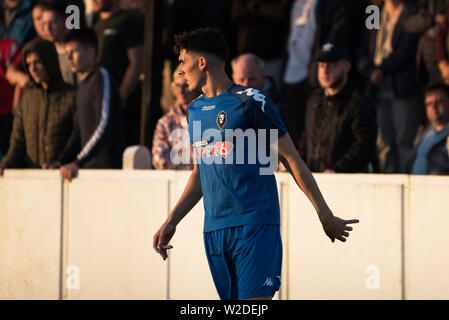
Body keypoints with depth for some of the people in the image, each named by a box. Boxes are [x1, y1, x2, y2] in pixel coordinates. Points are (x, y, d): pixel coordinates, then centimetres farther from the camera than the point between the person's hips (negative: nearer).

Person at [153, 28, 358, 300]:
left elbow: (292, 160, -3)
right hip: (214, 229, 6)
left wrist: (326, 216, -1)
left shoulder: (251, 102, -5)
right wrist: (171, 223, 22)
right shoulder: (195, 110, 16)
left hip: (255, 226, -6)